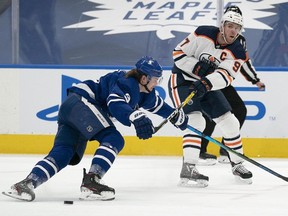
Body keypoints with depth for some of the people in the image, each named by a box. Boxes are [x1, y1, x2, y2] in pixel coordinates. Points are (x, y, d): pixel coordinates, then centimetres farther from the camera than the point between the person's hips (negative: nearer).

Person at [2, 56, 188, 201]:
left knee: (63, 153, -4)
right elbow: (115, 104, -32)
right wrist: (136, 118, -46)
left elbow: (158, 105, 37)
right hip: (81, 102, -10)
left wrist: (177, 116, 37)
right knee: (114, 139, -19)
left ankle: (27, 184, -19)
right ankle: (91, 182, -31)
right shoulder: (127, 83, -14)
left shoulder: (144, 93, 17)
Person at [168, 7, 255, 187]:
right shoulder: (203, 34, -18)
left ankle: (237, 165, 24)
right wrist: (197, 67, -27)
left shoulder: (238, 52, -11)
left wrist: (206, 83, -42)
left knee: (230, 123, 5)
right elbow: (178, 53, -14)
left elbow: (225, 76, -25)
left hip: (207, 86, 5)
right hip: (182, 80, -5)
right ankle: (188, 170, -26)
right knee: (196, 122, -23)